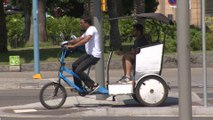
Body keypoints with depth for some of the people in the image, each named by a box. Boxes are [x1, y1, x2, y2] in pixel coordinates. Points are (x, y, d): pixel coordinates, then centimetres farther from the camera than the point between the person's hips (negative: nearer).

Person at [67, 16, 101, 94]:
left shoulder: (91, 29, -14)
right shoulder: (87, 31, 20)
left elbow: (85, 40, -29)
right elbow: (79, 39, 20)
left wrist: (73, 46, -34)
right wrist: (68, 42, 7)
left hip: (94, 55, -11)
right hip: (89, 54, 11)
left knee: (78, 71, -15)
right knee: (74, 65, 14)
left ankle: (94, 85, -8)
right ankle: (78, 87, 22)